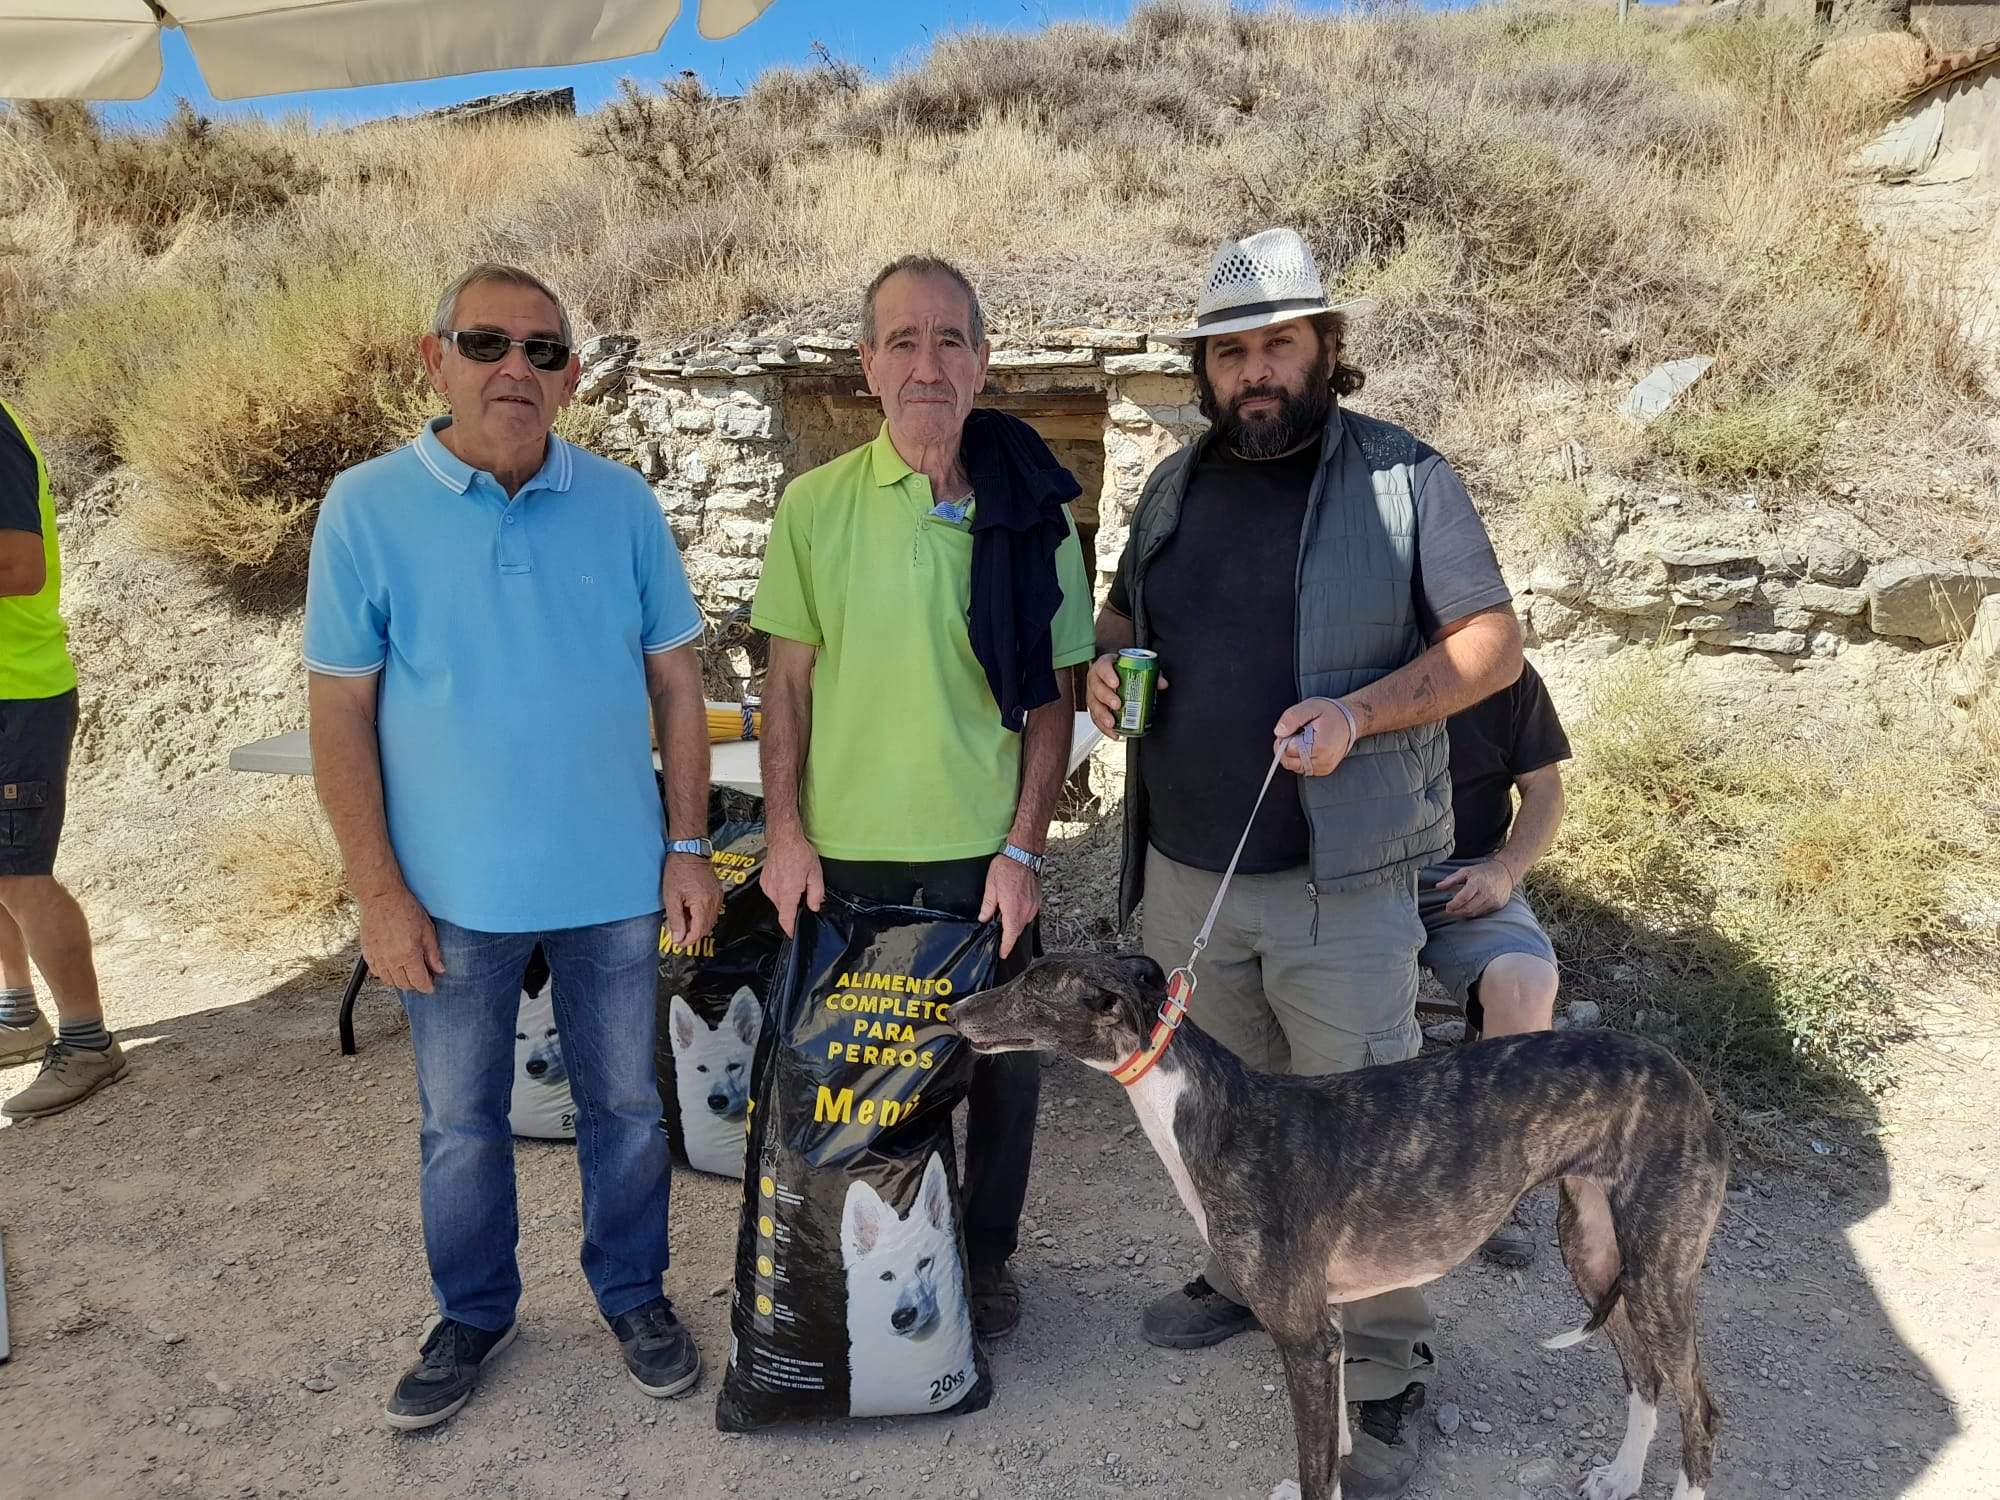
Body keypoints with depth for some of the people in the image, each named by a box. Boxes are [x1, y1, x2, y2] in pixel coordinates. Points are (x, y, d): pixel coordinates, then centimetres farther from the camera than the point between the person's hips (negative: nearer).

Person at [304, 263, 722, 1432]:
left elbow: (676, 682, 2)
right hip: (455, 892, -1)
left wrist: (689, 847, -1)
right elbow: (341, 715, -6)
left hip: (616, 882, 1)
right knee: (462, 1125, 16)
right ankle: (474, 1315, 38)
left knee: (627, 1107, 15)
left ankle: (634, 1293, 37)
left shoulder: (623, 503, -2)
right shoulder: (367, 508, -7)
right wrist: (380, 894, -9)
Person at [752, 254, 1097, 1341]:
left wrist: (1023, 848, -6)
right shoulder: (816, 505, -2)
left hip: (987, 855, 0)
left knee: (1002, 1067, 12)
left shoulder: (1030, 513, -2)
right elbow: (788, 681, 2)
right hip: (844, 853, 0)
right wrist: (784, 833, -4)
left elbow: (1052, 697, 0)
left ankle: (985, 1257, 36)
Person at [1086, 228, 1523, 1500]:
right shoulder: (1178, 482, 10)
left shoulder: (1404, 477, -5)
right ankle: (1247, 1277, 41)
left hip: (1341, 880, -5)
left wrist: (1357, 713, -21)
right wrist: (1110, 661, -2)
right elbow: (1125, 609, 23)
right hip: (1183, 869, 5)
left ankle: (1386, 1376, 18)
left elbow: (1493, 642, -6)